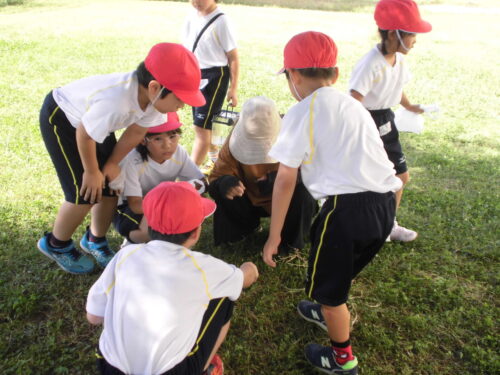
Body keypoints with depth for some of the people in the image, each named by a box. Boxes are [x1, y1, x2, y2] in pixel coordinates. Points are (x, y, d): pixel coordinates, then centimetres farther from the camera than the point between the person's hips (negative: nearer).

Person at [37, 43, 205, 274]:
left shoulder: (152, 96, -21)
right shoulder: (115, 102, -44)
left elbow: (136, 132, -5)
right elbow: (84, 135, -27)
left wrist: (112, 164, 0)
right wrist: (92, 172, -12)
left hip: (92, 119, 7)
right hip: (60, 118, -7)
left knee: (110, 186, 4)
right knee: (87, 193, -9)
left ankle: (95, 240, 28)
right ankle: (56, 244, 18)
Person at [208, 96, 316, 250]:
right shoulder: (237, 140, -20)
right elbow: (217, 175, -19)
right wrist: (225, 183, -45)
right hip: (250, 200, 2)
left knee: (304, 192, -33)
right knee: (218, 189, -24)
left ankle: (290, 239, -2)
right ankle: (247, 226, 7)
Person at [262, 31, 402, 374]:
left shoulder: (300, 114, 0)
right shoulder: (353, 106, 20)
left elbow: (286, 179, -2)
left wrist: (274, 235, 3)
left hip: (350, 207, -7)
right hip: (385, 203, 8)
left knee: (326, 284, 17)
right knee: (339, 270, 32)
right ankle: (331, 312, 59)